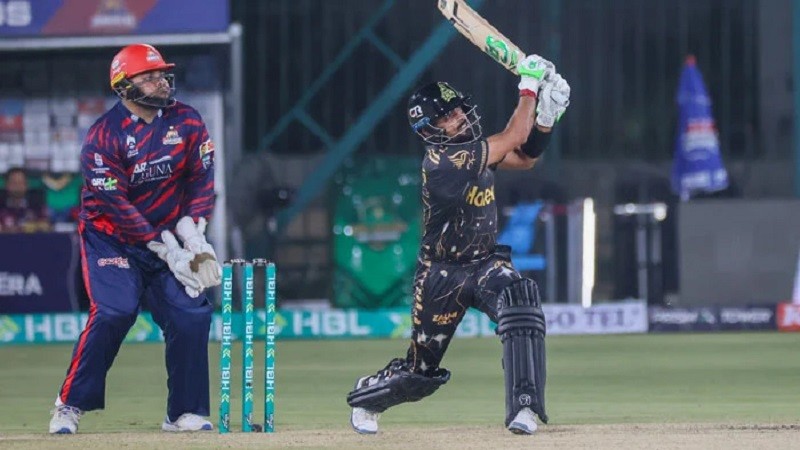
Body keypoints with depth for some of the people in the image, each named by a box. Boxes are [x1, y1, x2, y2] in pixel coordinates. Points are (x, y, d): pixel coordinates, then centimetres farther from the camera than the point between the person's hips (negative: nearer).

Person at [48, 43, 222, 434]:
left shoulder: (187, 122, -1)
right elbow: (116, 206, -20)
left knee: (191, 313, -10)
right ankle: (70, 405, -10)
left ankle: (185, 413, 2)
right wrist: (166, 250, -23)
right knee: (115, 311, -22)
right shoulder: (103, 136, -17)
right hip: (111, 237, -5)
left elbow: (200, 178, 1)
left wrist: (191, 231, -15)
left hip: (167, 236, 5)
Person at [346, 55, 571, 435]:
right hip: (442, 274, -6)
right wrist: (529, 86, -17)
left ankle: (524, 408, -32)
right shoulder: (443, 161, -25)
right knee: (422, 370, 7)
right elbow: (513, 138, -25)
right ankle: (364, 398, 41)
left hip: (484, 263, 6)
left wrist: (547, 114, -9)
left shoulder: (470, 148, -1)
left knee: (520, 301, -29)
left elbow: (524, 157, 6)